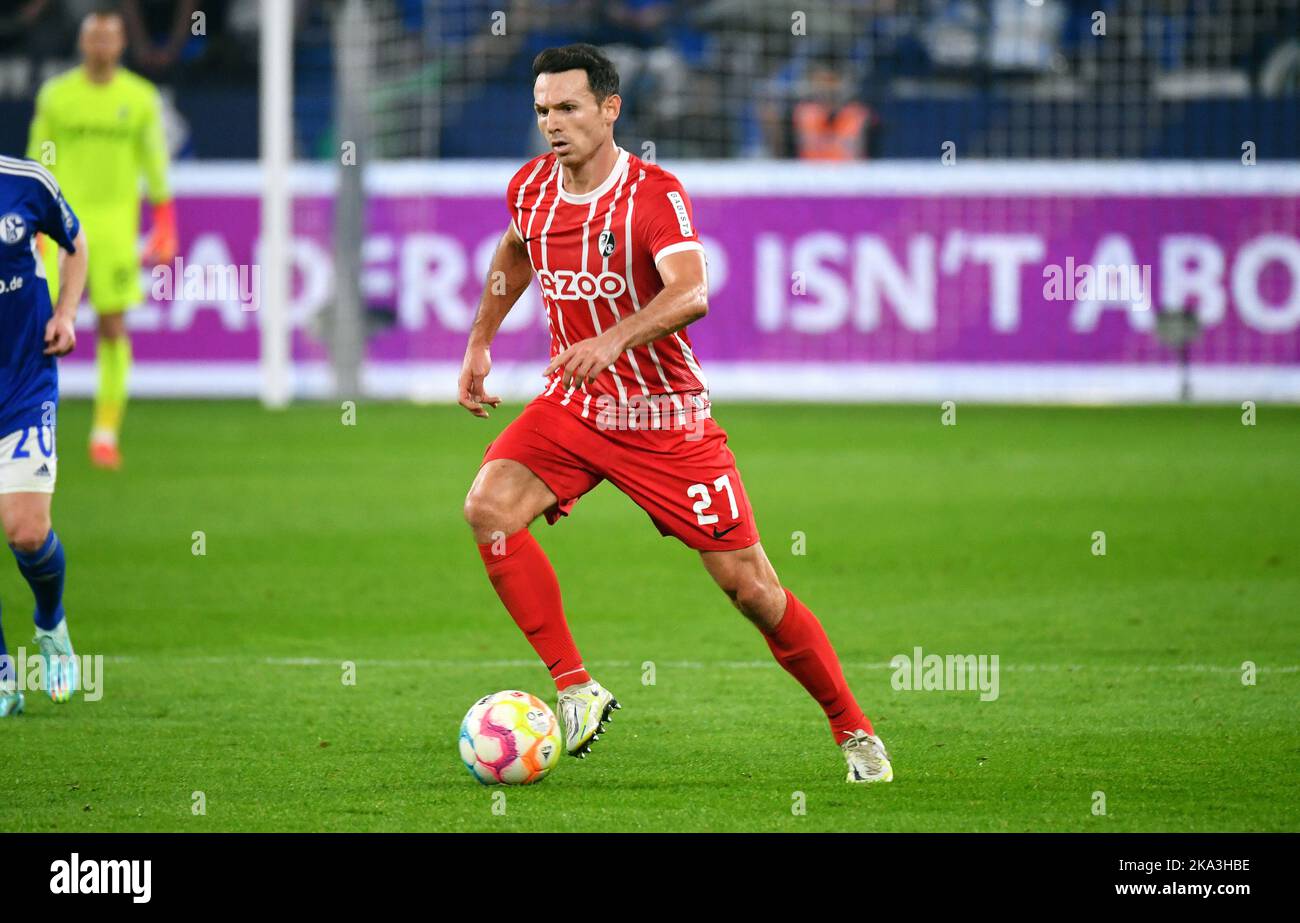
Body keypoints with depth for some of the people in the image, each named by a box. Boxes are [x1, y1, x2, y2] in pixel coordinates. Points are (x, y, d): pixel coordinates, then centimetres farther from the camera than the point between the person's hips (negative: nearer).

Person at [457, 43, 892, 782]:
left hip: (665, 417, -5)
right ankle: (577, 689, -15)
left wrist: (612, 340, -52)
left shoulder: (655, 194, -19)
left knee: (749, 585, -4)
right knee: (489, 507, -22)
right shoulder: (531, 188, -1)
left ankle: (855, 731, 14)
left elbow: (691, 293, -37)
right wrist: (480, 342, 20)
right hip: (573, 406, 5)